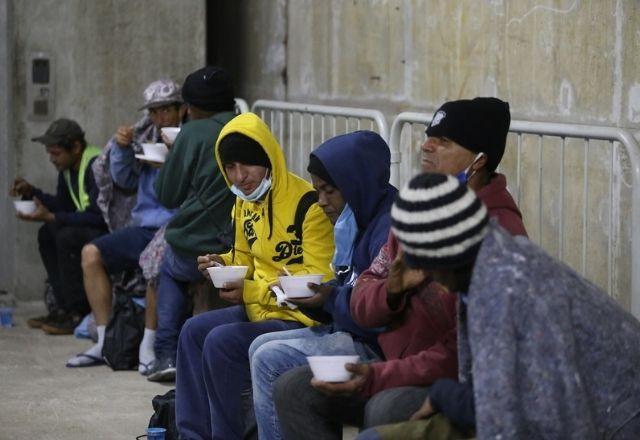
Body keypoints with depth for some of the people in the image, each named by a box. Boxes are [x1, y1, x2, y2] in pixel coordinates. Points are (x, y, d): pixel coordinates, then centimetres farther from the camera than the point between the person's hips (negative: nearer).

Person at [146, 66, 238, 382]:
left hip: (194, 250, -4)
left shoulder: (193, 133, -5)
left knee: (169, 268, 30)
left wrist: (168, 162, 20)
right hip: (243, 249, 4)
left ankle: (167, 354, 20)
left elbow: (167, 195, 1)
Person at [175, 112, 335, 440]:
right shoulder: (244, 203, 10)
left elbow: (319, 282, -20)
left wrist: (250, 291, -24)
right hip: (259, 308, 10)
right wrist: (223, 265, -2)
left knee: (222, 341, -23)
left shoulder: (306, 204, -18)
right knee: (194, 331, 0)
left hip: (302, 317, -9)